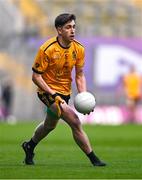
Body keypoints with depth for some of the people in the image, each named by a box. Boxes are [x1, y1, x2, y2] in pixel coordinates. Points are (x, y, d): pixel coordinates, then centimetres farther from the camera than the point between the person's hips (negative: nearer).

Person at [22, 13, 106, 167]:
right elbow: (36, 76, -17)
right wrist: (54, 95, -25)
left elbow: (80, 76, 4)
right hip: (48, 91, -7)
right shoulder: (47, 49, -21)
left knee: (49, 125, 26)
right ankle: (93, 159, -15)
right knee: (75, 122, -21)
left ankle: (29, 147, 53)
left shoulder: (79, 49, -5)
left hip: (65, 91, 7)